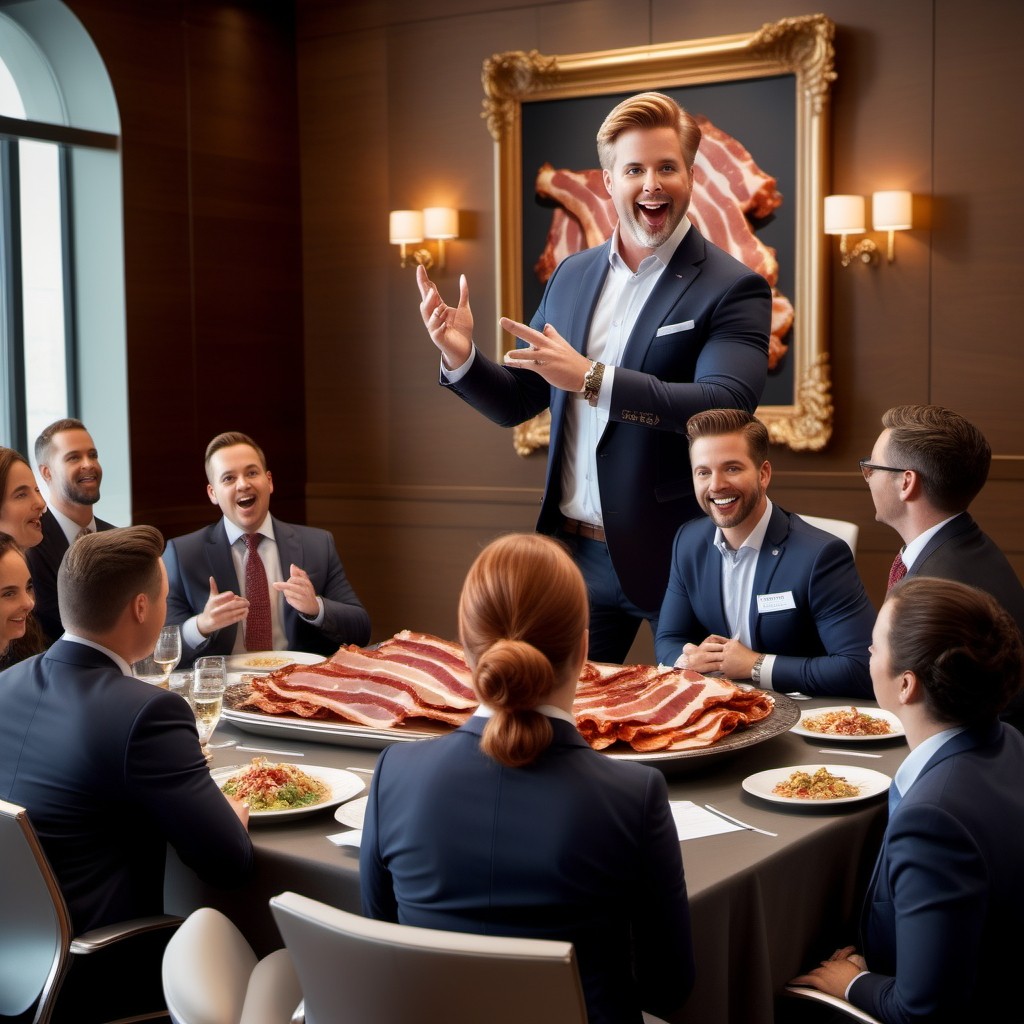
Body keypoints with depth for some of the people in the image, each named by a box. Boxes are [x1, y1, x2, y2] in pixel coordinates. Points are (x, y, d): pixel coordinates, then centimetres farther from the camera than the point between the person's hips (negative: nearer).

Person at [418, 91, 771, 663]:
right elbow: (517, 403, 12)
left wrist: (591, 379, -28)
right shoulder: (571, 276, 8)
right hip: (576, 552, 5)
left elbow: (727, 405, -23)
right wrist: (462, 358, -9)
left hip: (675, 558, -4)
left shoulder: (734, 289, -9)